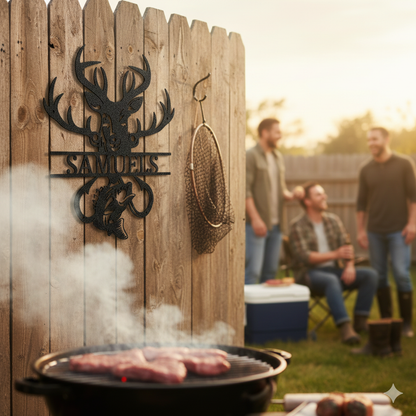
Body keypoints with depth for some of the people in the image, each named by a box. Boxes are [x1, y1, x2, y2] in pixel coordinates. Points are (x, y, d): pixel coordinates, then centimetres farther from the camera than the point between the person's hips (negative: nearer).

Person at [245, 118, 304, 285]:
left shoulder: (278, 157, 17)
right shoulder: (251, 156, -7)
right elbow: (245, 191, -13)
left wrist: (292, 194, 1)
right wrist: (255, 218, -20)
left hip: (275, 224, 8)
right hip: (257, 224, -7)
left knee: (271, 270, 10)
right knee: (253, 271, -10)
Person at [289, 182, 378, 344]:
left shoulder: (333, 220, 12)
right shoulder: (297, 226, -6)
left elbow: (347, 246, 7)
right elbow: (304, 257, -16)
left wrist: (350, 266, -15)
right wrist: (335, 254, -26)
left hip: (334, 270, 6)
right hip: (309, 273, -6)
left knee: (370, 274, -15)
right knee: (332, 280, -40)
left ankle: (360, 322, -18)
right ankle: (345, 328, -47)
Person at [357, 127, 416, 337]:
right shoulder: (366, 170, 8)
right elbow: (361, 202, 10)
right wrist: (360, 230, 6)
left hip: (399, 230, -3)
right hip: (374, 232, 3)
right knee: (379, 276, 3)